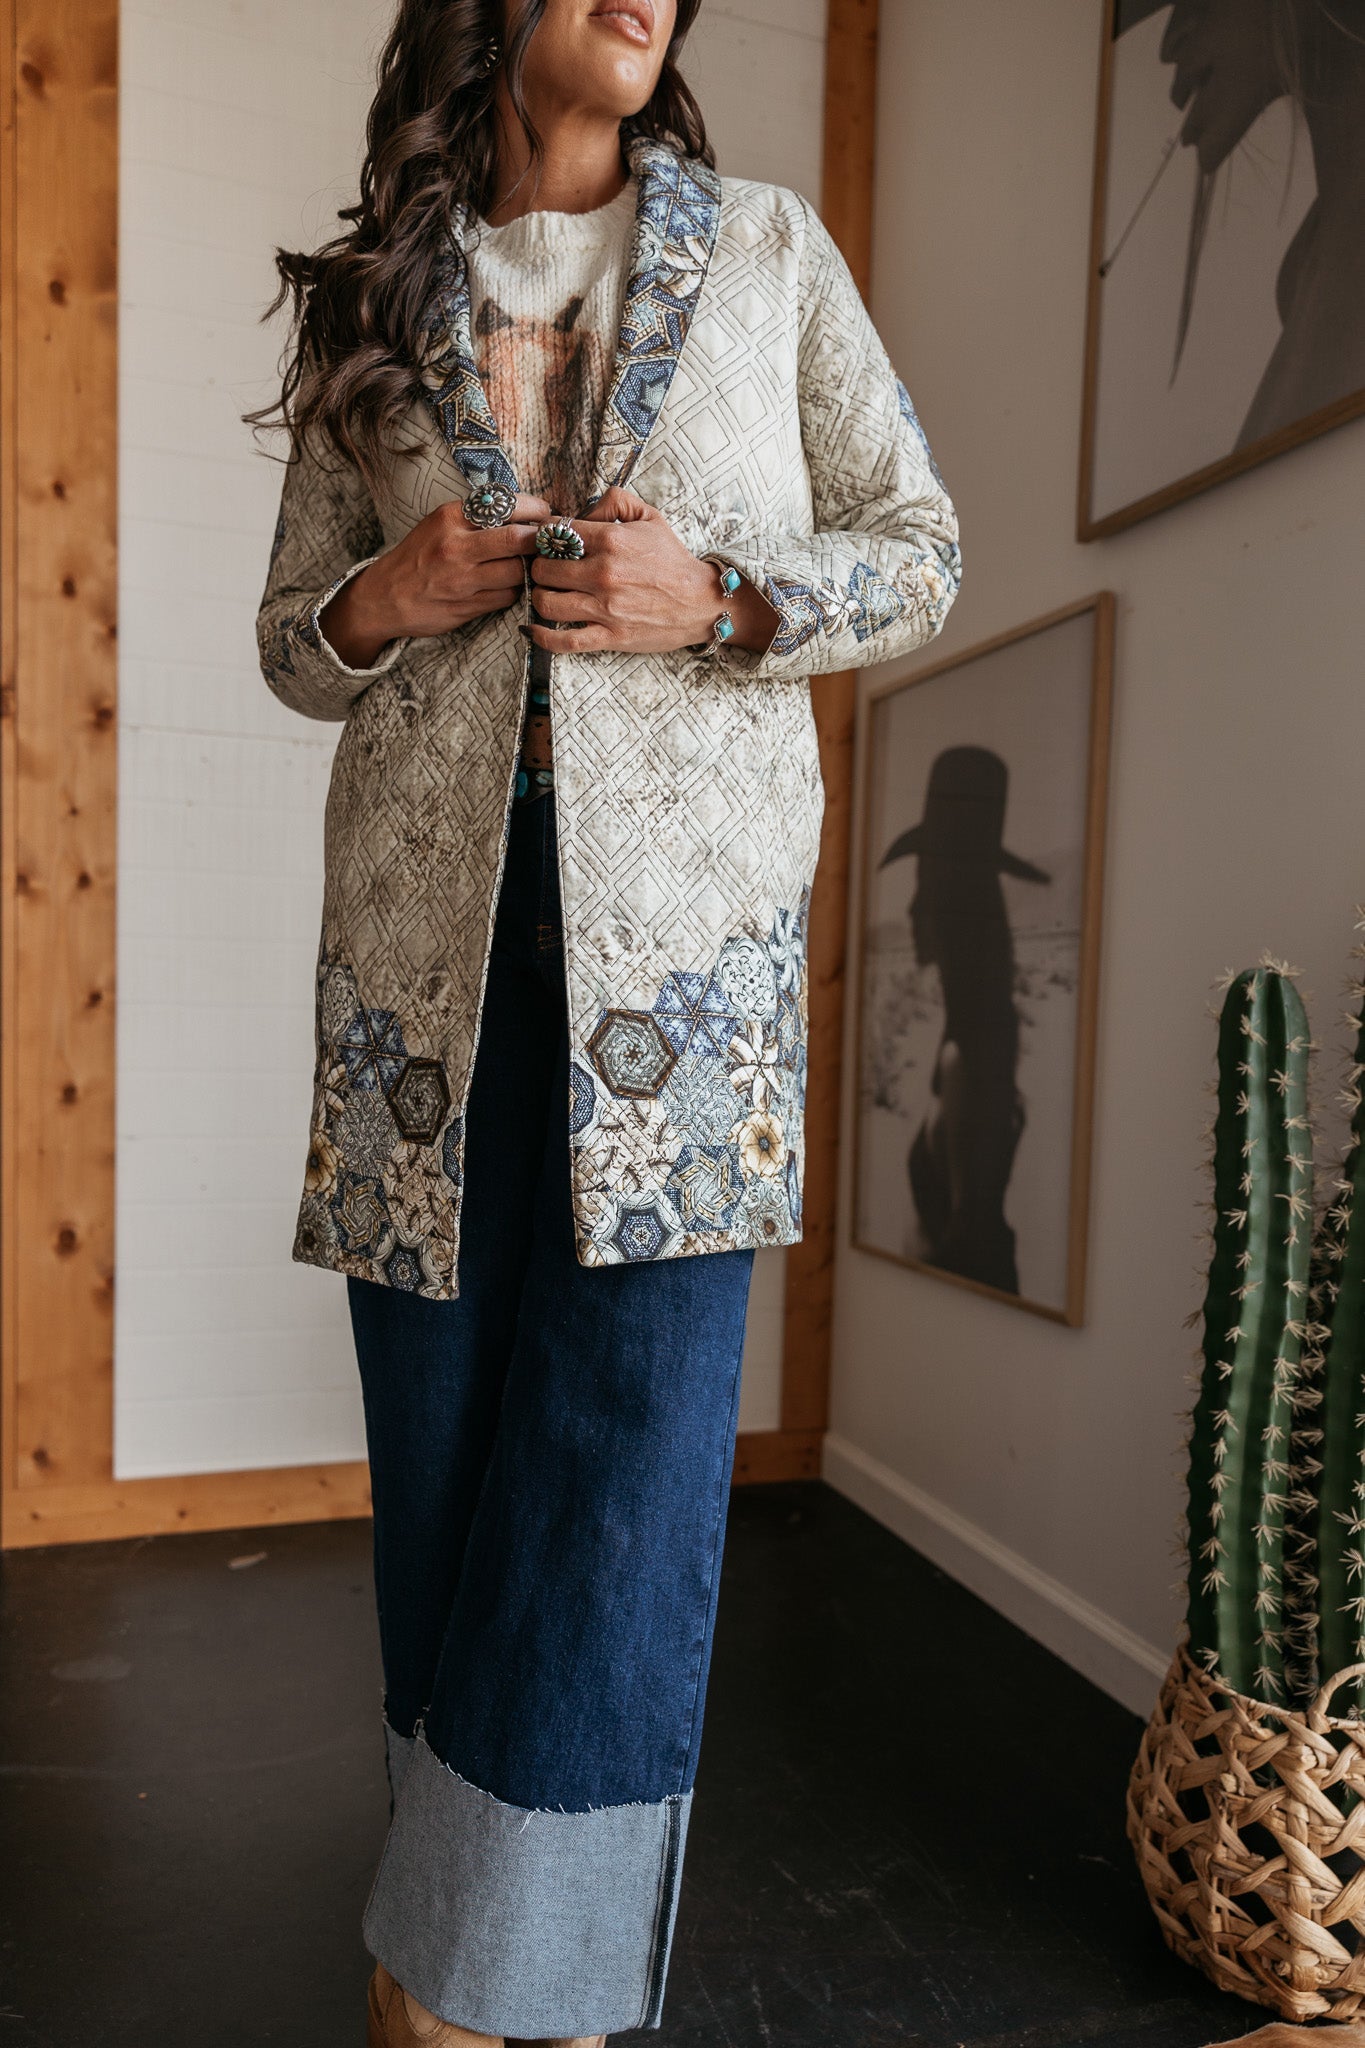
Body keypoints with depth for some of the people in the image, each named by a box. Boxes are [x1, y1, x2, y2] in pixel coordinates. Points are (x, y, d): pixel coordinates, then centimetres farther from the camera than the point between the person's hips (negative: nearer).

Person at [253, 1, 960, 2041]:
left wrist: (716, 595, -8)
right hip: (431, 912, 2)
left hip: (683, 916, -1)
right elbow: (291, 636, 18)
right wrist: (384, 602, -5)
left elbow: (921, 553, 10)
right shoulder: (376, 293, 15)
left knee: (632, 1447, -5)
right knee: (447, 1429, 6)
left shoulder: (767, 246, 12)